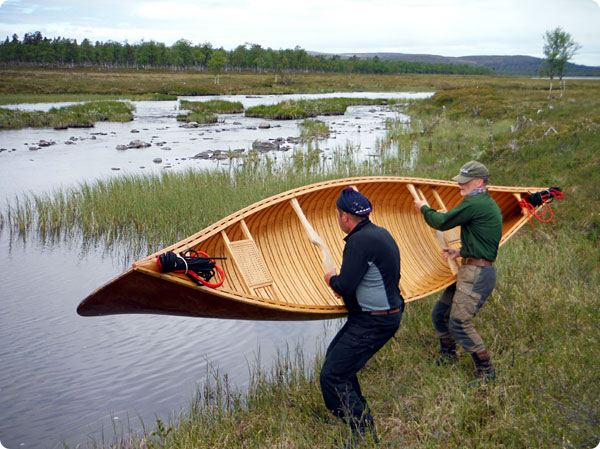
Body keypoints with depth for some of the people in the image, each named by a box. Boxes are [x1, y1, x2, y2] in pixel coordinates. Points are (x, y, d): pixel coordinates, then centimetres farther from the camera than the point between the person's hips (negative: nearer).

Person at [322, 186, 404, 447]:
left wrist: (331, 279, -2)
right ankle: (360, 413, 37)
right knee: (335, 355, 25)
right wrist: (342, 284, 10)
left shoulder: (359, 241, -22)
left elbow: (345, 286, -26)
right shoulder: (381, 233, 9)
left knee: (332, 377, -7)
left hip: (372, 323, -11)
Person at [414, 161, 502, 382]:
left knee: (459, 322, -13)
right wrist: (461, 252, 16)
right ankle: (447, 355, 35)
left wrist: (424, 208, 7)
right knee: (439, 314, 17)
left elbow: (442, 222, -11)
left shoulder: (474, 204, -15)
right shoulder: (488, 204, 19)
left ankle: (486, 371, -2)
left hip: (477, 273, -11)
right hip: (471, 270, 11)